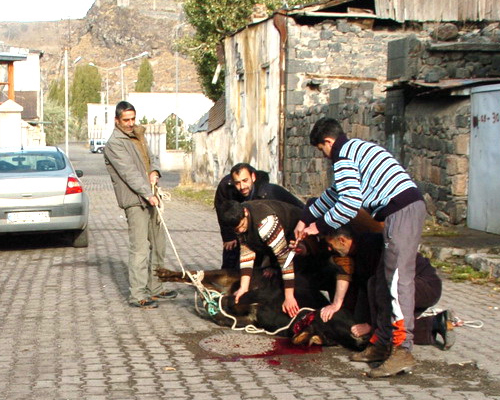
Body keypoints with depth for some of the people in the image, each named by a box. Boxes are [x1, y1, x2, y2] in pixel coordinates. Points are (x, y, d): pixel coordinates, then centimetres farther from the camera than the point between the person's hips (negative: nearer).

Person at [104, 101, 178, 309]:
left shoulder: (138, 136, 17)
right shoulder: (114, 144, -11)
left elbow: (150, 157, 23)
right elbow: (129, 172, -19)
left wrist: (154, 171, -1)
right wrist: (148, 194, -27)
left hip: (150, 199, 9)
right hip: (134, 201, -9)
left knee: (158, 245, 14)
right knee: (140, 249, -12)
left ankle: (155, 288, 25)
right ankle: (137, 295, -8)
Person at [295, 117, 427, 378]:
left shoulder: (343, 156, -4)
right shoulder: (358, 148, 28)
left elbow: (350, 203, -14)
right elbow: (336, 192, 37)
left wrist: (320, 225, 0)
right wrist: (305, 218, 39)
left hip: (401, 211, -10)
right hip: (410, 206, 10)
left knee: (398, 280, -17)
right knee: (384, 280, 14)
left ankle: (402, 350, -24)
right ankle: (382, 342, 19)